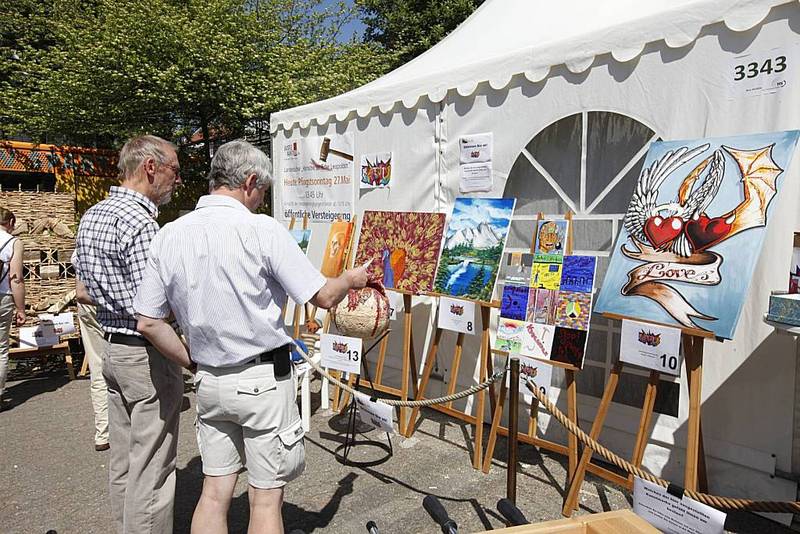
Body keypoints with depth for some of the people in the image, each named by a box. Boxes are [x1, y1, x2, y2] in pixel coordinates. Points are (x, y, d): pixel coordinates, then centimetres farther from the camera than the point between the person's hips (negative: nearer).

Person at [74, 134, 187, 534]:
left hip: (112, 348, 10)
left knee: (122, 461, 21)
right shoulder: (140, 223, -20)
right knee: (151, 470, 2)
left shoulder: (91, 216, 10)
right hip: (148, 356, -10)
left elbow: (83, 292, 16)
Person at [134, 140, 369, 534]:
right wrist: (351, 279, 8)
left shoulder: (169, 236, 0)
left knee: (215, 491, 18)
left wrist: (195, 362, 12)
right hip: (263, 380, -5)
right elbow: (323, 297, -12)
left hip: (209, 382, 6)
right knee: (266, 498, 9)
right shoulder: (262, 230, -16)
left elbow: (149, 324, 2)